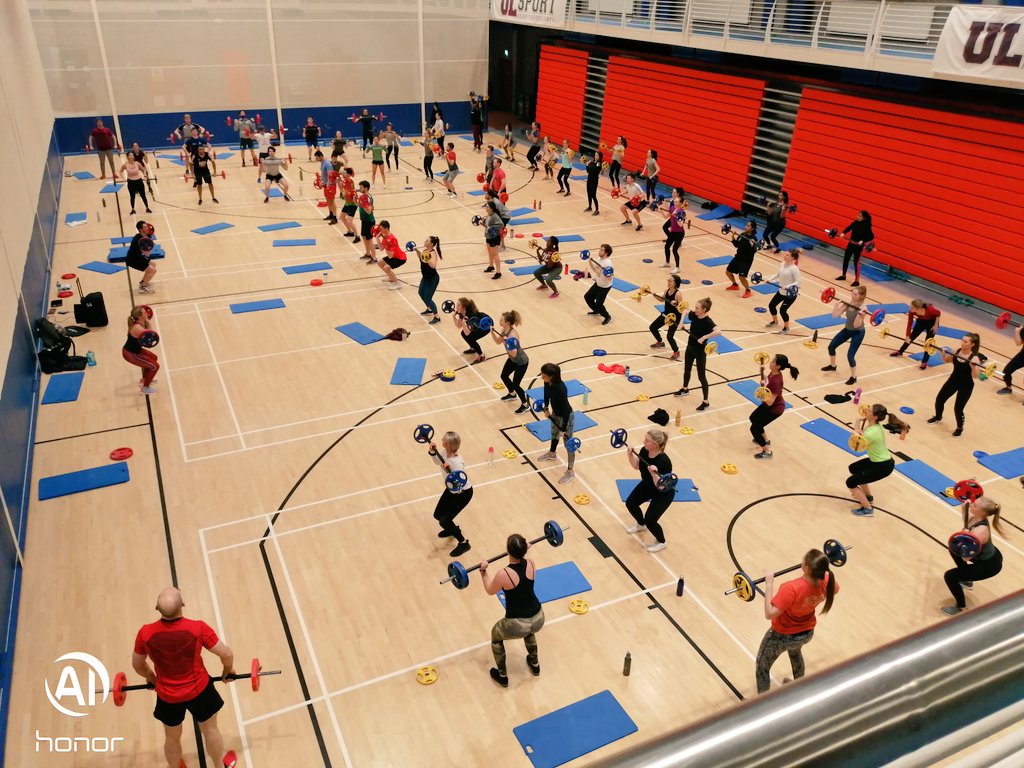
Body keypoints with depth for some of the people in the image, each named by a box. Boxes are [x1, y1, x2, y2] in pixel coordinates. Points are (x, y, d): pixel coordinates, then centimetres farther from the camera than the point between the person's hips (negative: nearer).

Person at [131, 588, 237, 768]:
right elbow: (227, 654, -16)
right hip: (199, 690, -1)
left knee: (172, 737, 28)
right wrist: (227, 670, 7)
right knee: (210, 729, 25)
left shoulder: (146, 633, -22)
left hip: (168, 696, 1)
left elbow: (137, 665, -1)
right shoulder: (198, 628, -27)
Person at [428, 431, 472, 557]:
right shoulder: (446, 453, -16)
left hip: (463, 493, -8)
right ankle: (453, 529, 47)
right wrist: (433, 451, -9)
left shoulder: (458, 463, -38)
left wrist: (449, 471, -53)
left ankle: (463, 543, 13)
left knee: (444, 521, -8)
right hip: (451, 490, 8)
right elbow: (439, 461, 8)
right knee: (437, 515, 15)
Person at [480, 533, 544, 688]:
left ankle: (502, 676, 40)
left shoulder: (503, 574, -23)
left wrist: (483, 571, 7)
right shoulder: (531, 564, -10)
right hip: (538, 619, 5)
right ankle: (535, 664, 54)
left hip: (517, 626, -5)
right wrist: (524, 550, 22)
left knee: (495, 635, 29)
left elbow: (490, 591, -2)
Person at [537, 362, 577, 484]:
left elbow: (566, 409, -31)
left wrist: (564, 429, -25)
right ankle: (552, 454, 62)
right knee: (554, 434, 33)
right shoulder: (548, 383, -17)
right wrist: (546, 408, 17)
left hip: (567, 417, -8)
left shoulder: (560, 389, -39)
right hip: (555, 414, 8)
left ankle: (570, 472, 27)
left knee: (568, 444, 9)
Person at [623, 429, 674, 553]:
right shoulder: (644, 451, -18)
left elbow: (661, 487, -34)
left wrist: (653, 473, -50)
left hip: (664, 493, -7)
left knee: (649, 519, -10)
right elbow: (636, 465, 1)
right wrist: (630, 454, -15)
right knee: (630, 503, 11)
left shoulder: (663, 461, -38)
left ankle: (661, 542, 20)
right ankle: (641, 525, 41)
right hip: (647, 485, 8)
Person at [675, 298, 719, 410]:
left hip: (700, 351, -7)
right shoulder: (693, 315, -8)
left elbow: (717, 331, -45)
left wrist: (704, 337, -41)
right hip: (690, 347, 7)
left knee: (701, 376, 1)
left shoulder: (707, 321, -28)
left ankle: (705, 402, 12)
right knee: (686, 369, 26)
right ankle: (685, 389, 53)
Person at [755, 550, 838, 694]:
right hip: (807, 633, 6)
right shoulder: (826, 583, -23)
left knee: (762, 666, 20)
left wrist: (769, 584, -38)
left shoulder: (792, 588, -42)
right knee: (795, 652, 41)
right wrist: (822, 567, 3)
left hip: (782, 636, -6)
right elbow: (835, 589, 4)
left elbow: (770, 614, -40)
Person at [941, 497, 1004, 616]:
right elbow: (966, 524, 13)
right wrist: (965, 508, 0)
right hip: (989, 555, 9)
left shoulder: (979, 532, -38)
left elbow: (966, 558, -33)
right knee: (954, 549, 26)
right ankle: (967, 580, 43)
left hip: (990, 565, -9)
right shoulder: (976, 517, -15)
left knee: (949, 576, -8)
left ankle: (960, 607, 12)